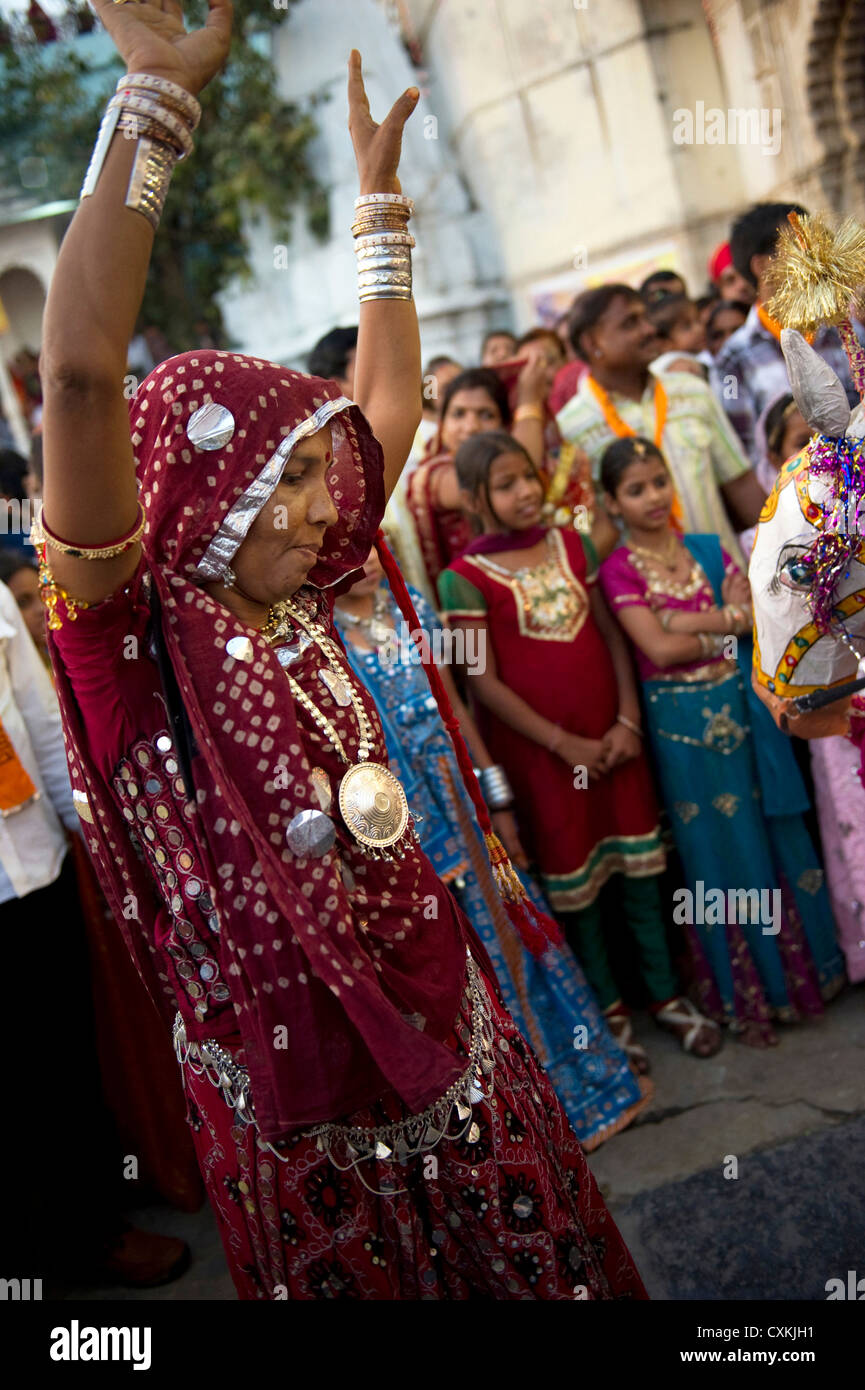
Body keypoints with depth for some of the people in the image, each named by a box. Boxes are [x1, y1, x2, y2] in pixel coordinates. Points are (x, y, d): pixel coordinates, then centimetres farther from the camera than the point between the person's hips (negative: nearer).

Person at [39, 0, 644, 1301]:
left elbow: (391, 403, 10)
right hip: (295, 1053, -5)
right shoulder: (131, 635, -17)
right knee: (362, 1264, 16)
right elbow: (80, 372, -33)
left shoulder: (295, 606, 0)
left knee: (519, 1240, 21)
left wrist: (381, 190, 13)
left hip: (435, 1003, 6)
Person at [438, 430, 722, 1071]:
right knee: (574, 878, 9)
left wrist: (628, 720, -6)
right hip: (539, 747, -4)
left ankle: (667, 994, 29)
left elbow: (612, 634, 5)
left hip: (612, 735, 4)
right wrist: (564, 743, -12)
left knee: (639, 864, 11)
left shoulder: (573, 545, 5)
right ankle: (609, 1009, 27)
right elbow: (486, 682, -11)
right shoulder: (465, 579, -10)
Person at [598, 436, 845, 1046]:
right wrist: (732, 620, -9)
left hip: (742, 708, 4)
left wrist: (694, 622, -17)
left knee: (774, 836, 11)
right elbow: (658, 648, -17)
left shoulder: (708, 549, 7)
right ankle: (745, 997, 25)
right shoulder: (619, 569, -5)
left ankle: (801, 972, 30)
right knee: (721, 853, 8)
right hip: (683, 722, -3)